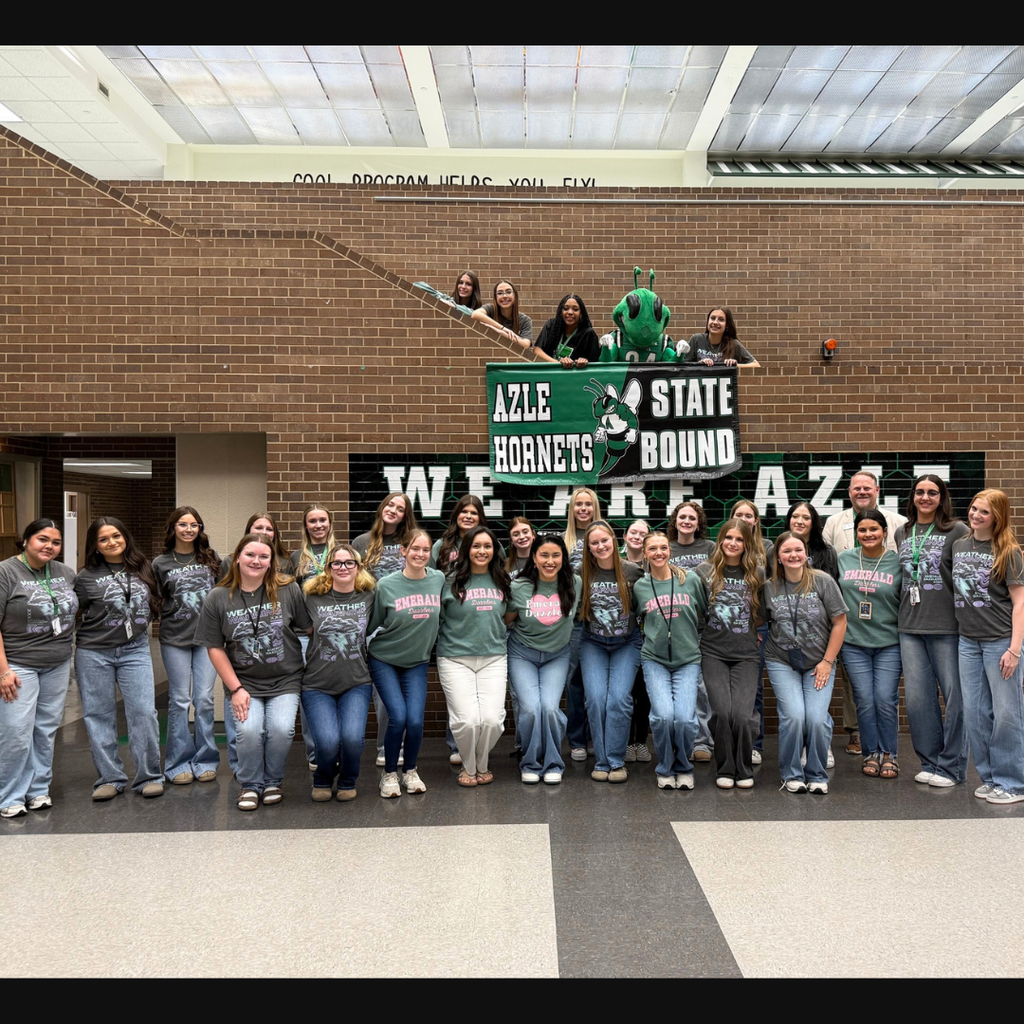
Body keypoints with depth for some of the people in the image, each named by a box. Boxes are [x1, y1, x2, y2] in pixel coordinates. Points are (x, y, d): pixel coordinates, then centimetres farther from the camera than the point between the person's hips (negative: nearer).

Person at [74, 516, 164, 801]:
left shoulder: (143, 568, 7)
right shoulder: (86, 577, -1)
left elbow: (155, 602, 20)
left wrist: (140, 622, 9)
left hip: (135, 650, 1)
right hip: (94, 653, -1)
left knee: (144, 711, -5)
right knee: (99, 715, 5)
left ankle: (149, 777, 6)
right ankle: (110, 778, 16)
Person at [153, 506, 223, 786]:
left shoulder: (211, 558, 7)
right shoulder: (161, 563, 3)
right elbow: (154, 602, 9)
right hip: (175, 639, -1)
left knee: (204, 699, 2)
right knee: (179, 700, 3)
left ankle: (205, 761, 13)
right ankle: (178, 764, 13)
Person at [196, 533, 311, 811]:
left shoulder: (288, 589, -5)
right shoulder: (217, 598, -3)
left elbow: (310, 628, 2)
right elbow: (215, 648, 0)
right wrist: (236, 688, -6)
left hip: (285, 681, 0)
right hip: (244, 682, 0)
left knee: (281, 729, -20)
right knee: (249, 730, -22)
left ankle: (272, 782, 9)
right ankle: (250, 785, 7)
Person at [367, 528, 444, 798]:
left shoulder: (439, 579, -6)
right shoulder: (386, 586, -12)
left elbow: (444, 615, 9)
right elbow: (372, 624, -2)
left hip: (417, 662, 2)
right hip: (384, 660, -2)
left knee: (415, 720, -9)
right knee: (398, 716, -14)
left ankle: (410, 772, 17)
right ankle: (389, 773, 9)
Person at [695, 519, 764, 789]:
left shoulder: (758, 574, 5)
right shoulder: (704, 571, 2)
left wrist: (757, 631, 9)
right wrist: (700, 634, 6)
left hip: (746, 655, 0)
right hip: (713, 653, 0)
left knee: (741, 714, -13)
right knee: (722, 712, -13)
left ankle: (744, 770, 10)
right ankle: (724, 770, 8)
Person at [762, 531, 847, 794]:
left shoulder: (823, 581, -6)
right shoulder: (769, 587, -1)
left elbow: (839, 622, -3)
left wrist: (828, 661, -5)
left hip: (819, 663, 0)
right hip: (782, 662, 0)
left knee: (817, 718, -14)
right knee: (793, 716, -16)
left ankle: (817, 776, 10)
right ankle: (791, 775, 6)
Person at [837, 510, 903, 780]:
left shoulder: (898, 562, -2)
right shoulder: (844, 559, 4)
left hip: (889, 643, -1)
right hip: (854, 643, 2)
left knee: (886, 700, -3)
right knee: (864, 700, 2)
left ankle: (889, 754, 14)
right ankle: (871, 753, 16)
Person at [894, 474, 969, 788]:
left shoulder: (957, 530, -1)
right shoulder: (901, 533, 13)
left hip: (947, 625, -4)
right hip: (910, 626, 5)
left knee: (954, 696, 0)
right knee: (918, 697, 7)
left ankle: (951, 766, 11)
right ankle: (930, 762, 20)